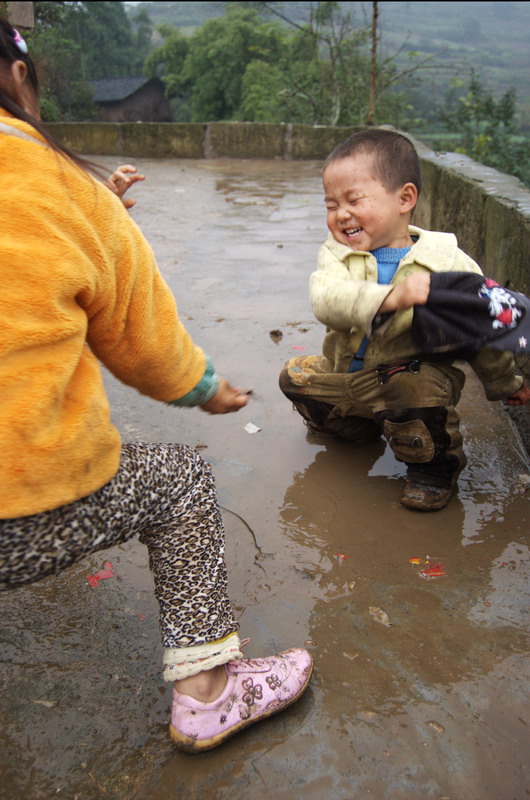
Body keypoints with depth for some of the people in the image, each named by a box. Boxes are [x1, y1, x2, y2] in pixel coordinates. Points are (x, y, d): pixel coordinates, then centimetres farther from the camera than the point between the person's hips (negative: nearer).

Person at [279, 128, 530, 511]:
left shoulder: (448, 262, -13)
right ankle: (359, 425, 27)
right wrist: (390, 297, -46)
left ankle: (434, 465, -5)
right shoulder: (337, 252, -6)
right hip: (346, 372, 5)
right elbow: (326, 298, -29)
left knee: (418, 394, -35)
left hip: (415, 375, -5)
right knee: (295, 376, 6)